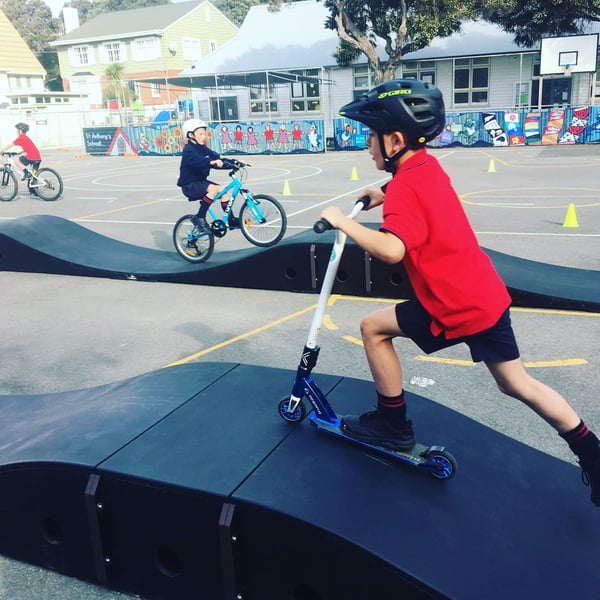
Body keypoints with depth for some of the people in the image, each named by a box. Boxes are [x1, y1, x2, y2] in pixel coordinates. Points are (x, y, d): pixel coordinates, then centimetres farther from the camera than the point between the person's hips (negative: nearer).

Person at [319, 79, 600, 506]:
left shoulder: (404, 186, -18)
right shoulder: (428, 165, 9)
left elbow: (392, 249, -34)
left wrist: (342, 221, -23)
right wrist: (386, 196, 19)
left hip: (458, 307, -9)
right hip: (487, 294, 9)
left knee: (374, 327, 3)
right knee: (518, 383, 18)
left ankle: (394, 426, 14)